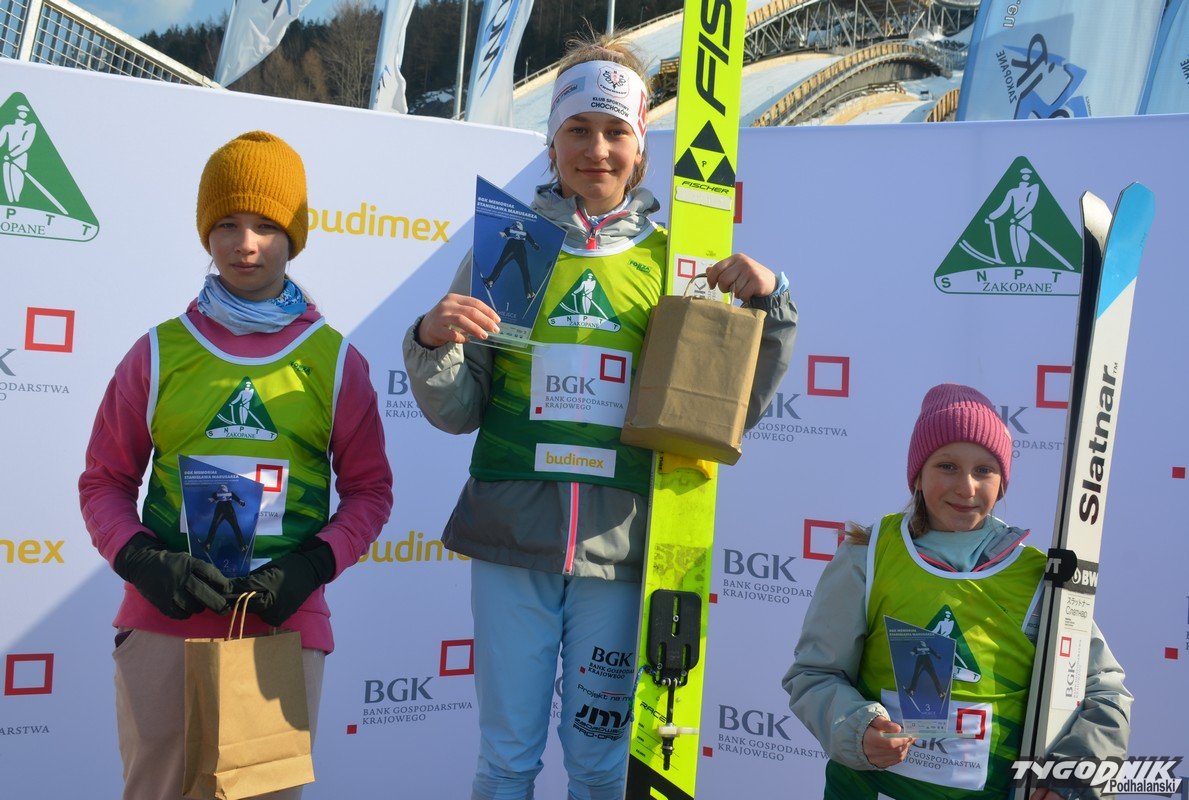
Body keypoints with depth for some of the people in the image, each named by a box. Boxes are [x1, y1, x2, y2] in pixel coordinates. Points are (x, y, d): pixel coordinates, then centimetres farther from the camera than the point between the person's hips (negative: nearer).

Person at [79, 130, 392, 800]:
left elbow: (370, 488, 6)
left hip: (286, 625, 0)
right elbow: (105, 481, 9)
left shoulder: (335, 359, 3)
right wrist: (141, 559, -9)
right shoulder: (159, 351, 4)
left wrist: (313, 566, -9)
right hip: (164, 621, 1)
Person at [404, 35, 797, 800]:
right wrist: (433, 343, -15)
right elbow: (457, 412, 5)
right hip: (512, 539, 0)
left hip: (619, 544, 0)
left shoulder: (673, 262, 5)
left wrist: (769, 306, -9)